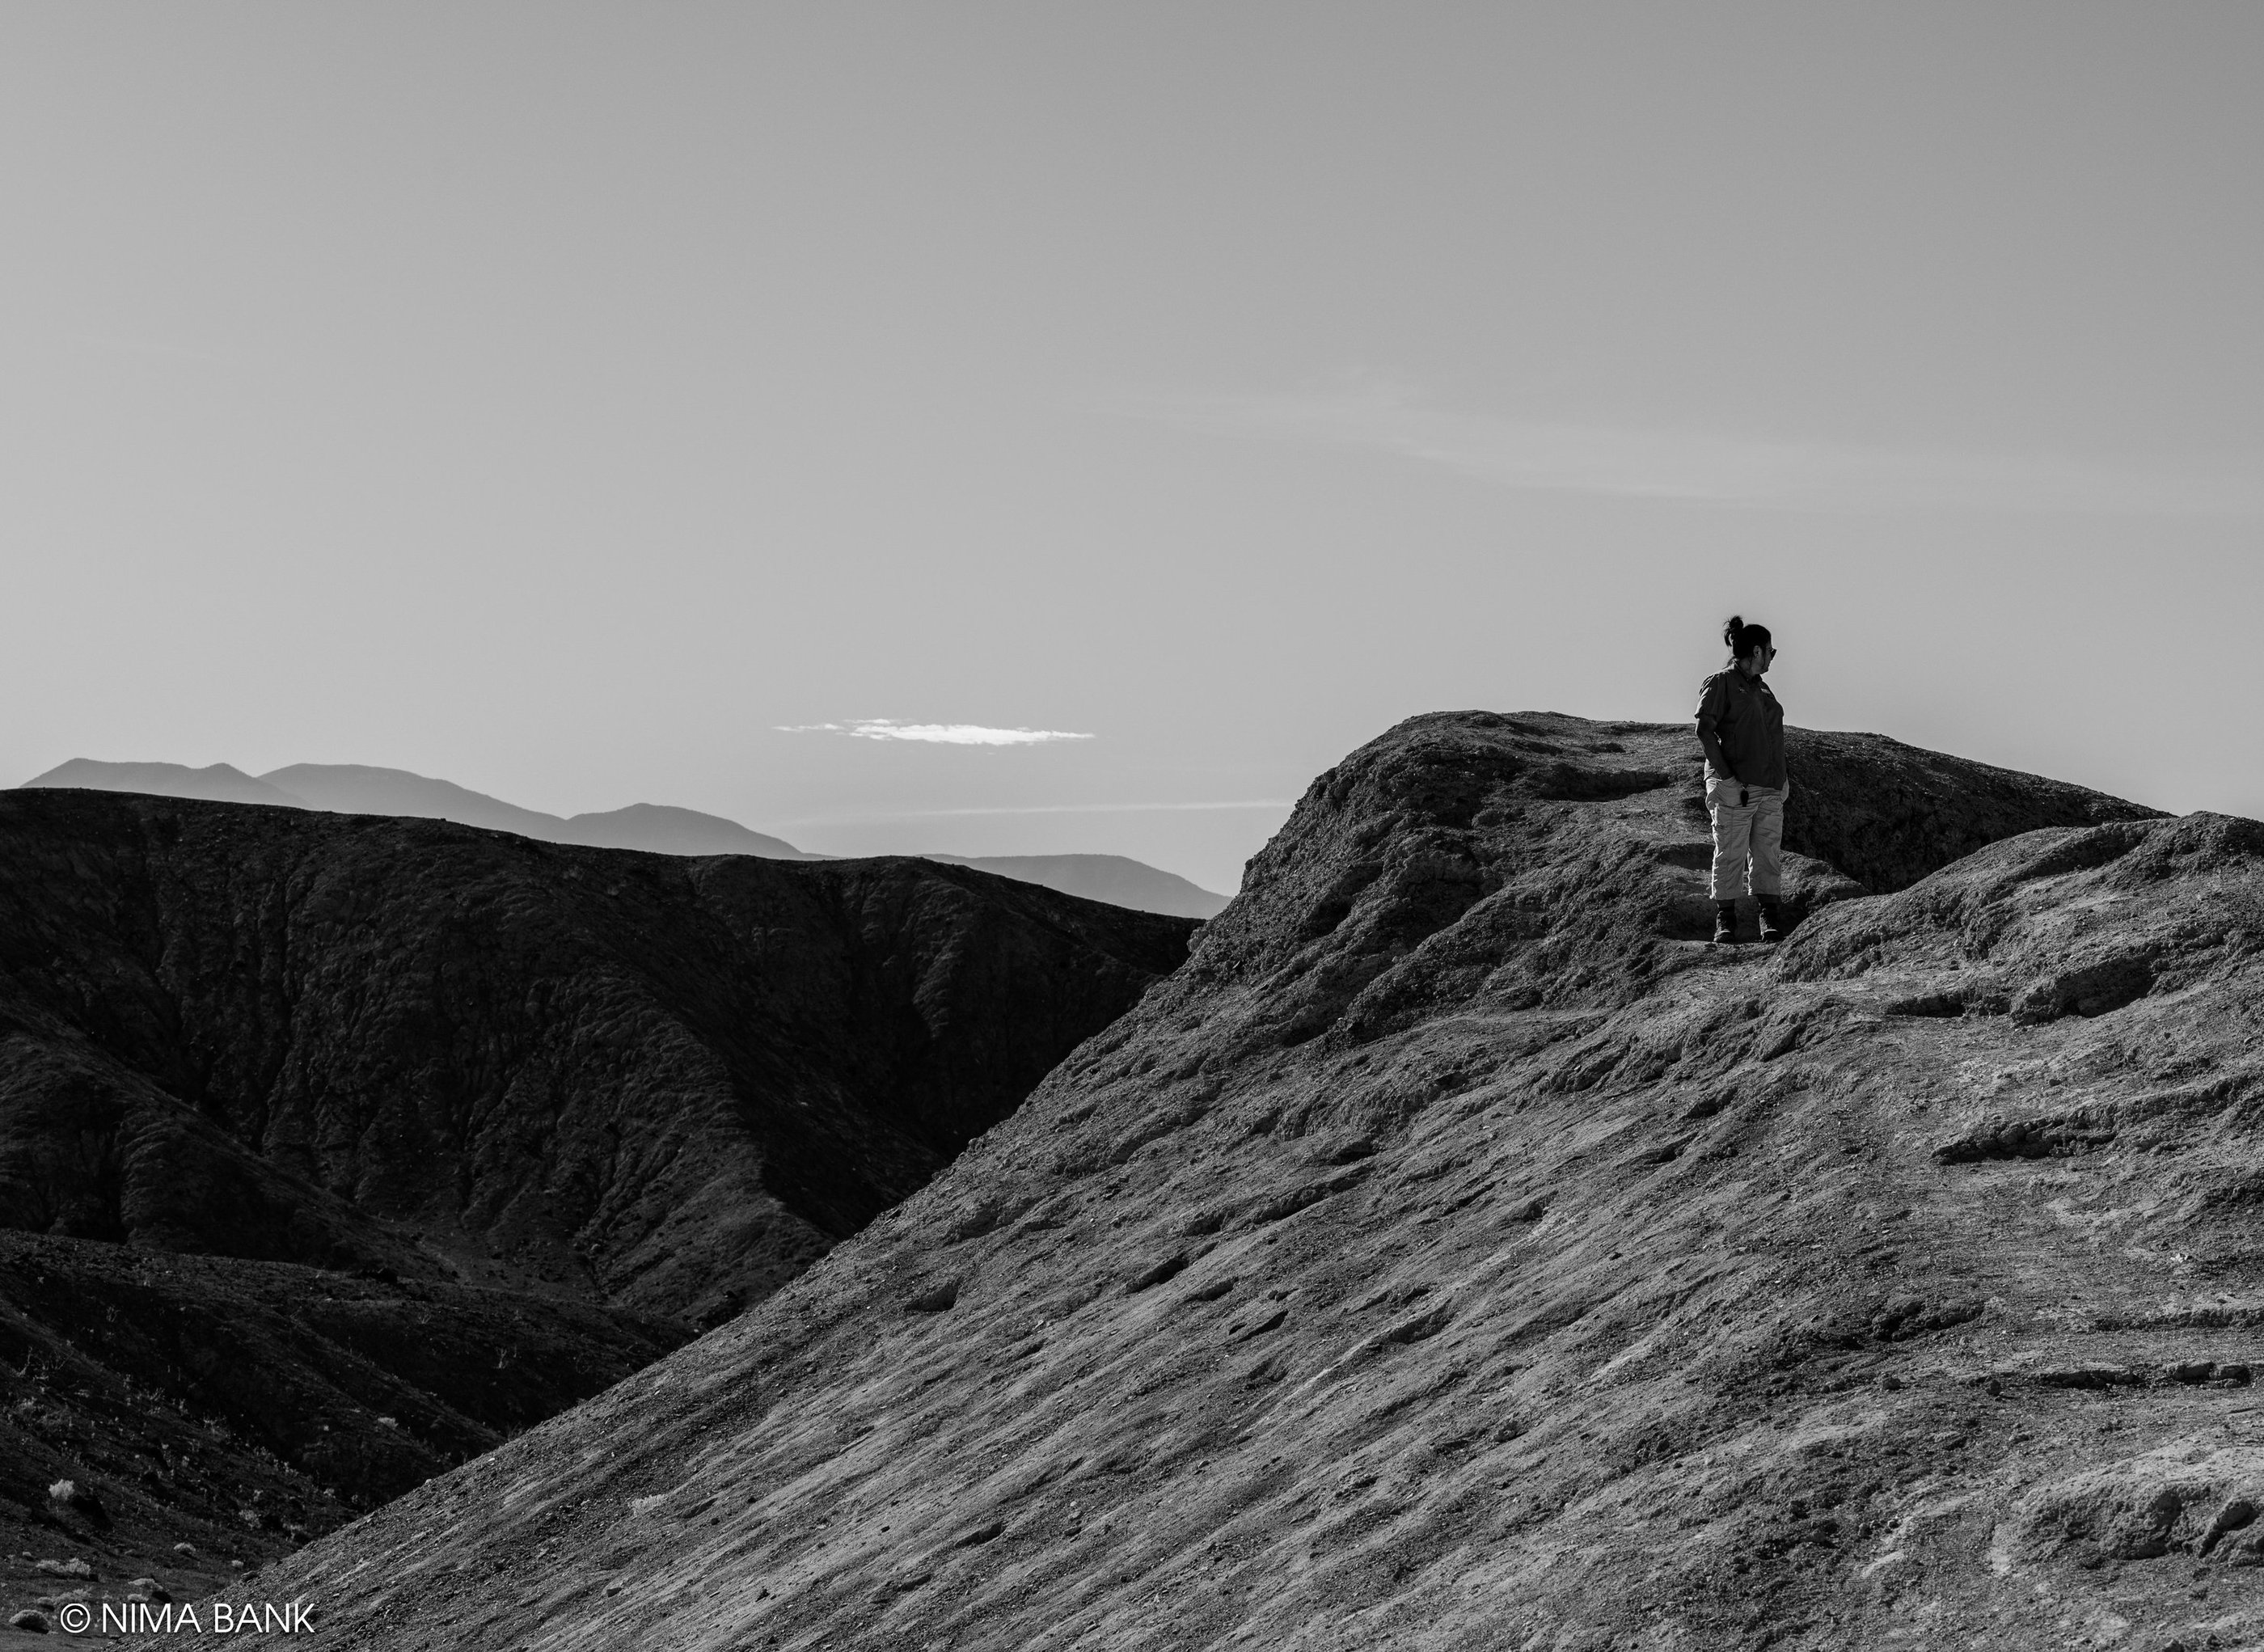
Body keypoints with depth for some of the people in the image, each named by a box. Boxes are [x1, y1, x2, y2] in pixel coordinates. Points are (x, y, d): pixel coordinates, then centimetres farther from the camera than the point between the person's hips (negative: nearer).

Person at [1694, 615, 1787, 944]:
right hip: (1736, 787, -7)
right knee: (1730, 854, -4)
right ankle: (1724, 921, 1)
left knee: (1768, 853, 2)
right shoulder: (1721, 683, -4)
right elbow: (1705, 730, -11)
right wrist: (1725, 775, -18)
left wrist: (1782, 778, 14)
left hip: (1770, 787, 7)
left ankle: (1770, 918, 3)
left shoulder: (1761, 688, 19)